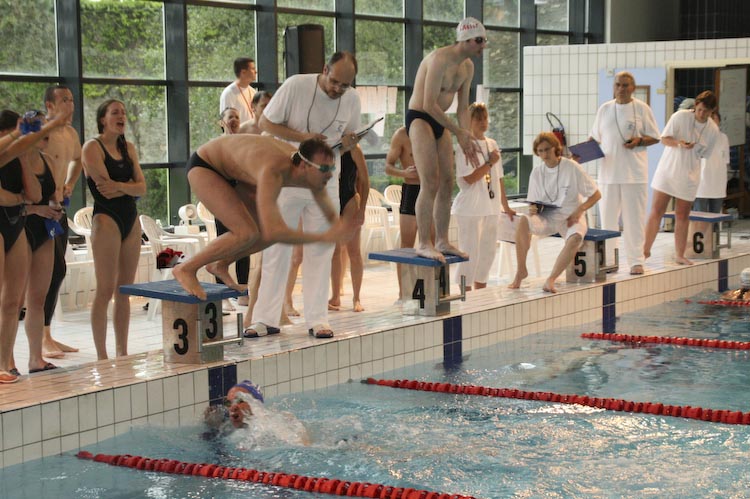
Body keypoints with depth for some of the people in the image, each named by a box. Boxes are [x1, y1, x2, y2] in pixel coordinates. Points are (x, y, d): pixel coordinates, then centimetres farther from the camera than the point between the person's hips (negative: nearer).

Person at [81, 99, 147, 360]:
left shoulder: (128, 148, 14)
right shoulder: (93, 147, -5)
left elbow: (142, 188, 4)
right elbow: (105, 187, -14)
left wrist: (119, 186, -12)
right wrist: (130, 186, -2)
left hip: (131, 220, 7)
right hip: (107, 219, -7)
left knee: (124, 291, 8)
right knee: (106, 290, -7)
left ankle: (122, 353, 13)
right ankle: (102, 356, -3)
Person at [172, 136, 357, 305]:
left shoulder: (313, 173, -17)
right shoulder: (273, 173, -42)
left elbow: (332, 216, -1)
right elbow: (271, 232, -49)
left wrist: (337, 231, -26)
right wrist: (326, 237, -46)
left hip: (229, 172, 8)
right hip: (203, 166, -8)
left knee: (282, 231, 0)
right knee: (247, 233, -24)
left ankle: (220, 264, 16)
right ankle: (186, 268, -6)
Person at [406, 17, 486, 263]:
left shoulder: (468, 67, 7)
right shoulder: (440, 60, -22)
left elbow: (463, 107, 12)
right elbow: (429, 104, -25)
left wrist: (466, 140, 1)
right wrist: (458, 131, -19)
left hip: (440, 123, 9)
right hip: (419, 119, -9)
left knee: (447, 184, 6)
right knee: (431, 183, -16)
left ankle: (442, 241, 14)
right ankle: (424, 244, -12)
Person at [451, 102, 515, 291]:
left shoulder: (492, 145, 13)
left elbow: (499, 179, 17)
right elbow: (469, 178, -18)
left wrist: (506, 207, 18)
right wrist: (490, 163, -11)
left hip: (490, 208, 7)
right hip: (470, 209, -7)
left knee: (487, 251, 11)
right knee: (470, 252, -5)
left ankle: (481, 291, 21)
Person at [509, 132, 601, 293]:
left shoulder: (572, 168, -7)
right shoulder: (537, 172, 3)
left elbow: (596, 195, -3)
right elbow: (534, 204, 8)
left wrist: (579, 210, -18)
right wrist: (532, 210, -17)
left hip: (571, 218, -2)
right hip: (547, 218, 3)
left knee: (575, 238, -38)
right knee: (523, 221, -31)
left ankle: (551, 279, -34)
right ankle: (521, 270, -18)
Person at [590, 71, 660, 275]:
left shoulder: (641, 109, 1)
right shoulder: (605, 109, 10)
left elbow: (655, 137, 4)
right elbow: (595, 138, 15)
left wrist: (639, 140, -15)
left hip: (634, 173, -3)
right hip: (608, 172, 3)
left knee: (634, 218, -1)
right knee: (608, 219, 6)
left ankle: (636, 260, 5)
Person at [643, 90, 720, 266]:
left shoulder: (713, 130, 0)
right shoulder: (680, 117, -10)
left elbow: (705, 154, 11)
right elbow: (664, 138, -9)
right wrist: (678, 143, -26)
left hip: (689, 175, 2)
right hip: (668, 170, -2)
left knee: (682, 216, 6)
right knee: (656, 211, -4)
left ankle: (679, 255, 16)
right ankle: (646, 250, 3)